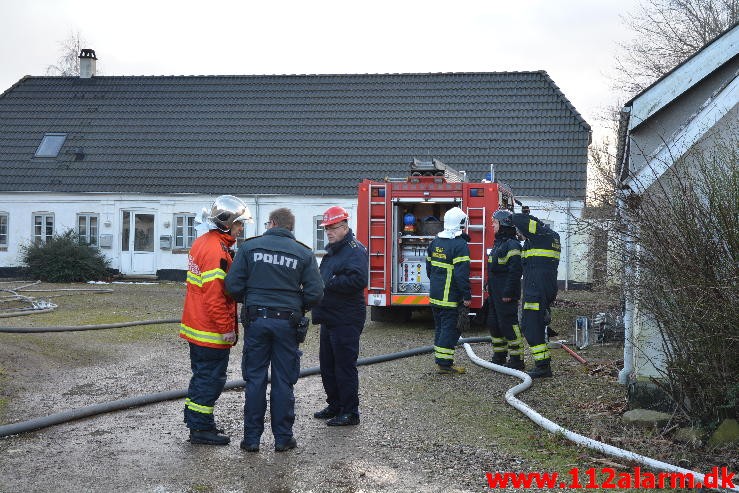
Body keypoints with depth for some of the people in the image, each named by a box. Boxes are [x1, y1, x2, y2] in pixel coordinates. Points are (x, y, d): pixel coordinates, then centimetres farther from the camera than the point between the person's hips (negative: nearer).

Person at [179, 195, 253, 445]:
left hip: (196, 327, 10)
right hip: (212, 331, -10)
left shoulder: (201, 243, 11)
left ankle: (196, 421, 30)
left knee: (202, 375, 19)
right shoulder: (216, 251, -21)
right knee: (211, 378, 0)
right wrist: (227, 329, -19)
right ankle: (201, 429, 8)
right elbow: (214, 296, -25)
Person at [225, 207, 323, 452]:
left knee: (254, 379, 8)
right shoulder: (303, 253, 1)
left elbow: (233, 285, -4)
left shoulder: (250, 247, 0)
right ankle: (283, 438, 14)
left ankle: (251, 438, 12)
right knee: (283, 381, 8)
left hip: (256, 319, 0)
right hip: (287, 322, 0)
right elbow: (315, 292, -5)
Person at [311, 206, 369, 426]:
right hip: (330, 317, 10)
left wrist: (328, 283, -23)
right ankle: (335, 406, 28)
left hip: (346, 321, -10)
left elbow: (357, 280, -27)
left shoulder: (355, 250, -13)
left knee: (345, 366, -4)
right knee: (327, 364, 16)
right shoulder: (332, 250, 17)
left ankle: (350, 412, 4)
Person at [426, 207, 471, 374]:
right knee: (450, 328, -3)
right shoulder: (460, 245, -16)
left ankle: (440, 360, 22)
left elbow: (429, 267, 19)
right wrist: (467, 296, -16)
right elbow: (462, 274, -20)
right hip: (450, 296, -8)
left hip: (435, 295, 8)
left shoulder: (435, 242, 10)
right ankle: (445, 364, -2)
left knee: (439, 327, 16)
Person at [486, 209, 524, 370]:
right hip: (495, 294, 10)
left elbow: (515, 271, -21)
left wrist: (508, 293, -23)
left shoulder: (512, 245, -16)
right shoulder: (499, 243, 16)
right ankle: (499, 356, 24)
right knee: (494, 325, 15)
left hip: (505, 295, -10)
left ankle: (517, 359, -2)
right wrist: (490, 288, 21)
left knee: (509, 325, -7)